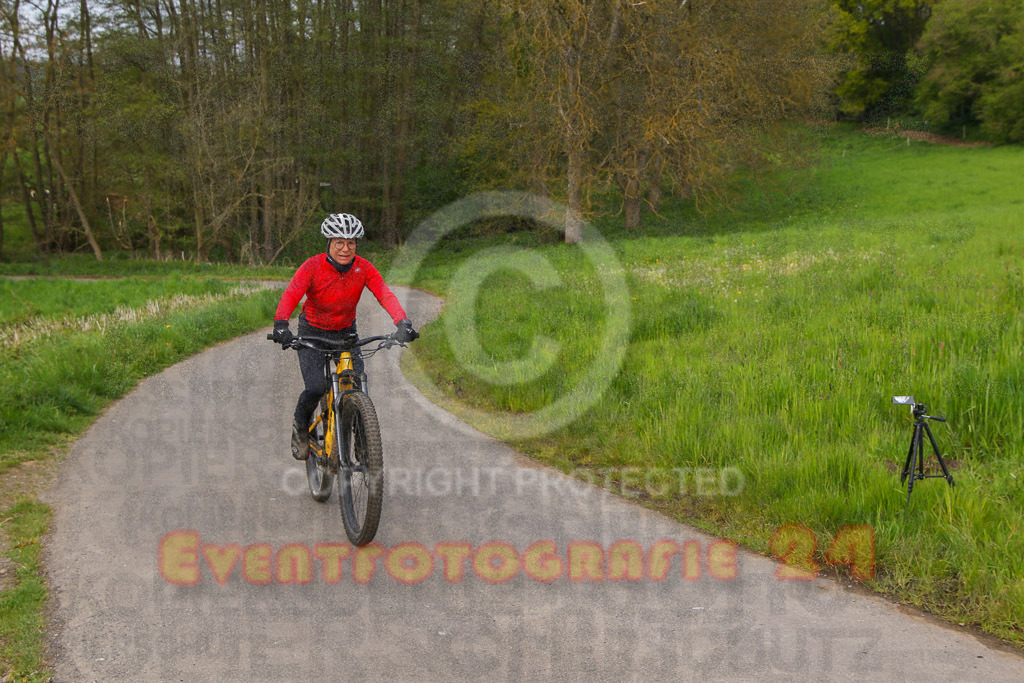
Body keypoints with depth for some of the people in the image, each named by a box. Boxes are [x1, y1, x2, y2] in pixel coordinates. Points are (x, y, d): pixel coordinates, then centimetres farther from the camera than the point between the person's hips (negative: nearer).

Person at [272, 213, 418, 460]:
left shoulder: (363, 268, -14)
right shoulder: (312, 267, -22)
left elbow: (385, 295, -26)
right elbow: (290, 295, -35)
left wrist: (403, 323, -44)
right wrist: (281, 324, -54)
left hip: (346, 333, 2)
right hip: (312, 333, -2)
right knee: (316, 387, -22)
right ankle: (301, 426, 11)